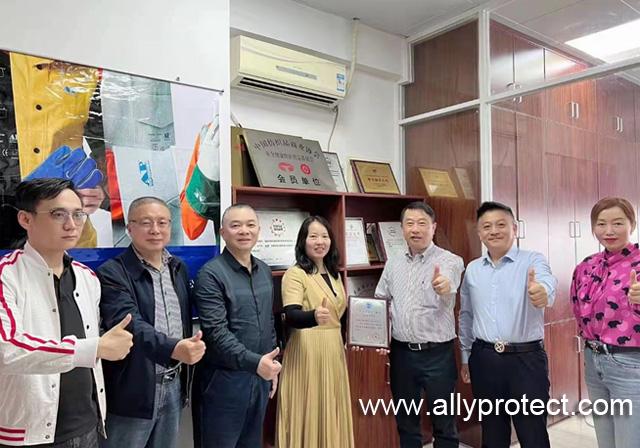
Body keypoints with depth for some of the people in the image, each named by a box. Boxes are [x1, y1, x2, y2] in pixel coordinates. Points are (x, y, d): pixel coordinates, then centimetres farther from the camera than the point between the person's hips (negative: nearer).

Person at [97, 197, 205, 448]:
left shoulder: (179, 269, 8)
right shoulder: (113, 273, -13)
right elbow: (130, 323, -27)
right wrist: (173, 349, -42)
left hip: (172, 387, 6)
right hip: (133, 391, -5)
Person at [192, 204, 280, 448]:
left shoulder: (265, 271, 7)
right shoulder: (211, 274, -14)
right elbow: (216, 331, -20)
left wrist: (271, 366, 13)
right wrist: (254, 361, -28)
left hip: (259, 377, 6)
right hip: (224, 380, -6)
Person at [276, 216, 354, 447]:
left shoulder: (333, 274, 11)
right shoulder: (295, 274, -11)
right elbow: (291, 317, -25)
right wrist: (314, 316, -43)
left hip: (334, 351, 7)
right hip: (307, 352, -7)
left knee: (331, 413, 13)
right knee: (308, 413, 0)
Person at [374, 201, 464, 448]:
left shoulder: (449, 261, -9)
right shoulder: (393, 263, 6)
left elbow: (446, 300, -28)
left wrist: (444, 289, -51)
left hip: (437, 354, -4)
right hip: (401, 352, 4)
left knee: (444, 423, 10)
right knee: (405, 421, 17)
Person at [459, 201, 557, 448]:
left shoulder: (533, 260, -6)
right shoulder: (472, 269, 7)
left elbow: (546, 282, -30)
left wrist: (542, 292, -53)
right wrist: (466, 356, 16)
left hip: (526, 358, -4)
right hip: (483, 358, 4)